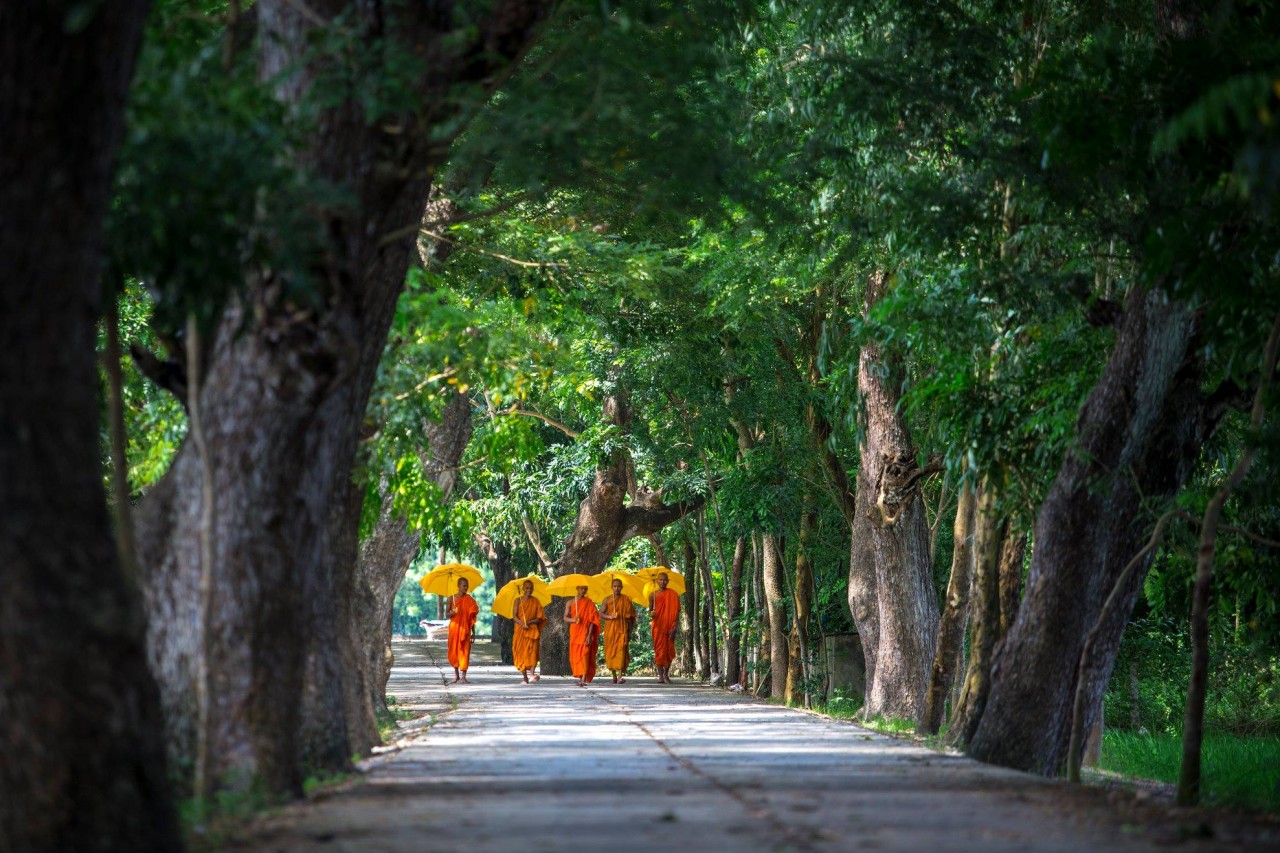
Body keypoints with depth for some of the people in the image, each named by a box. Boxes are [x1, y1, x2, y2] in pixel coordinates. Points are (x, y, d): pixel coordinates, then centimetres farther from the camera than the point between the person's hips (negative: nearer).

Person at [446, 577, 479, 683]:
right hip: (454, 627, 0)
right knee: (454, 650, 4)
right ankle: (456, 674, 20)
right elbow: (447, 614, 2)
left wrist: (473, 632, 6)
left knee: (465, 651, -5)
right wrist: (453, 612, -20)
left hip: (465, 629, 0)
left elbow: (472, 618, 8)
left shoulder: (469, 600, 5)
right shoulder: (451, 598, 1)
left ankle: (464, 676, -5)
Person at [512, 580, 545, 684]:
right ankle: (525, 678, 4)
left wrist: (529, 622, -13)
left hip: (532, 630, -1)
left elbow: (539, 619, 3)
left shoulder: (536, 602, 8)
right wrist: (522, 624, -20)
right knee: (521, 652, -2)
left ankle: (532, 673, -33)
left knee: (532, 650, -18)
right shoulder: (518, 601, 6)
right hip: (520, 631, 1)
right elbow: (514, 616, -2)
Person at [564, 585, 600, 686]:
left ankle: (584, 679, -24)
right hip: (574, 632, 4)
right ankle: (580, 678, 18)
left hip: (585, 632, -4)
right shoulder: (571, 603, 8)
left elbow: (592, 621, -4)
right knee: (575, 656, 5)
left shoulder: (589, 603, 0)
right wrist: (572, 619, -19)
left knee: (584, 655, -14)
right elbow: (565, 617, 4)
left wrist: (589, 635, -13)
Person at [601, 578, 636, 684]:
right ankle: (614, 675, 14)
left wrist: (630, 631, 3)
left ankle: (621, 676, -24)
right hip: (610, 630, 2)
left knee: (621, 651, -15)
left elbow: (630, 617, 7)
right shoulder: (607, 600, 7)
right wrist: (610, 617, -15)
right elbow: (601, 614, 5)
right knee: (611, 651, 2)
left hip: (622, 630, -2)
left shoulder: (626, 600, 5)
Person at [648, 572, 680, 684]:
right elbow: (650, 610, 14)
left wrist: (675, 626, -8)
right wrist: (651, 614, -11)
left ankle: (666, 674, 12)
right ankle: (660, 675, -3)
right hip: (658, 625, 0)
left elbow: (676, 611, 1)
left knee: (669, 650, 1)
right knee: (659, 650, -4)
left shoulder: (672, 594, 3)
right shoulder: (653, 595, 7)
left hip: (669, 626, 0)